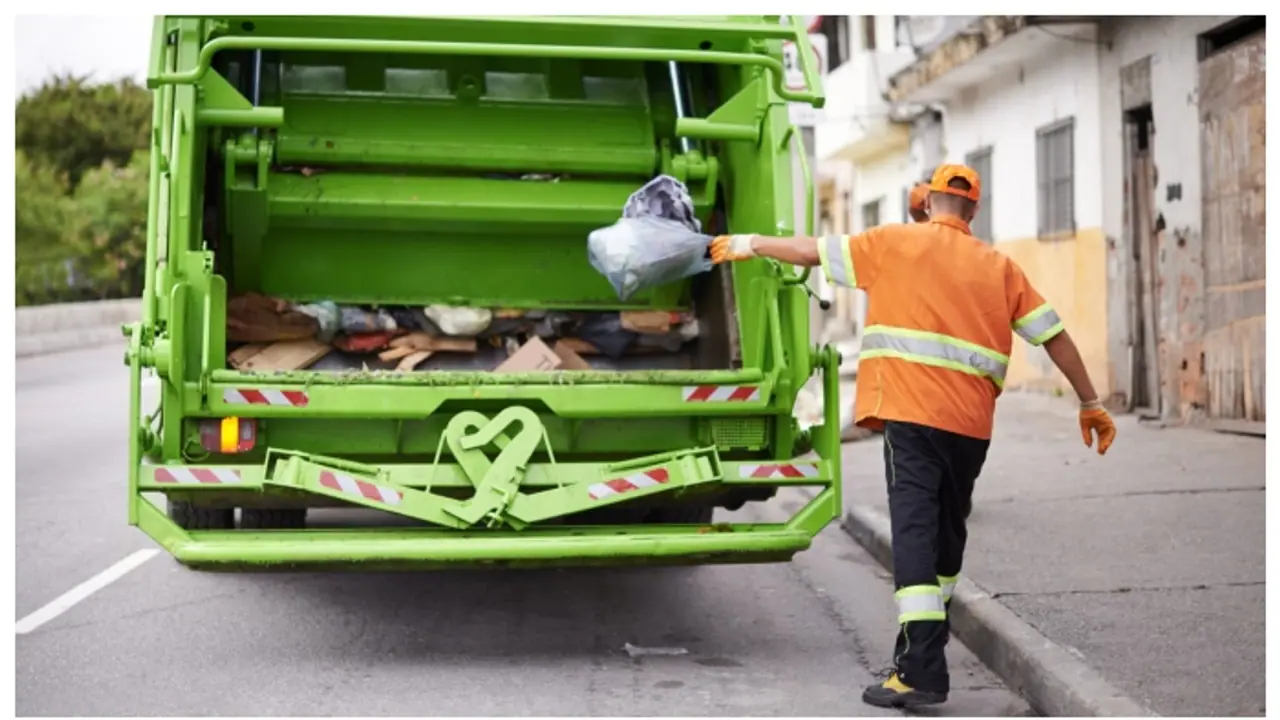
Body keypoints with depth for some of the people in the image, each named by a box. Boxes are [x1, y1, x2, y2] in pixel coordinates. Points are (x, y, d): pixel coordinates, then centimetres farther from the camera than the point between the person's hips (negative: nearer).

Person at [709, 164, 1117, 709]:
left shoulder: (896, 241, 5)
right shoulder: (999, 265, 14)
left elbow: (812, 251, 10)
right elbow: (1054, 335, 11)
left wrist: (749, 244, 25)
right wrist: (1090, 404, 19)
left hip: (912, 411, -4)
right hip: (972, 421, 4)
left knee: (915, 530, -10)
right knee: (948, 531, 18)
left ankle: (922, 670, -19)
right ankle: (923, 640, 32)